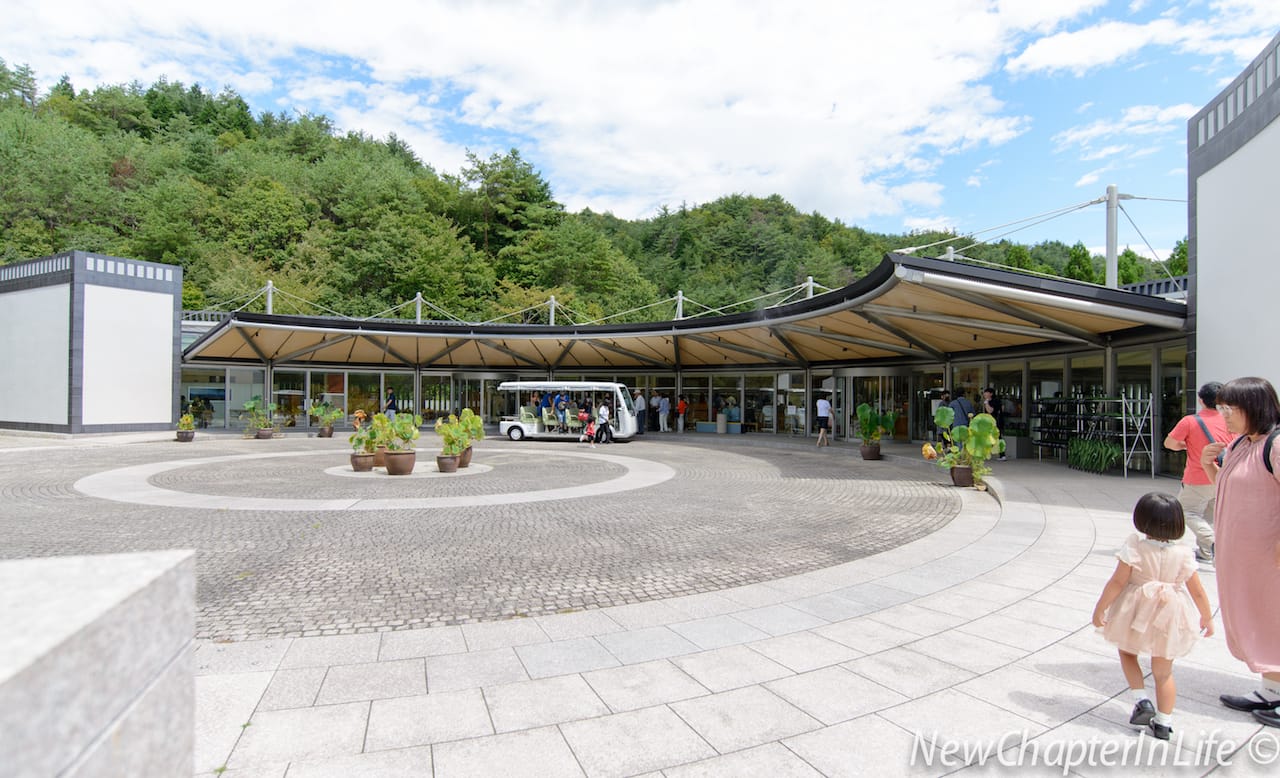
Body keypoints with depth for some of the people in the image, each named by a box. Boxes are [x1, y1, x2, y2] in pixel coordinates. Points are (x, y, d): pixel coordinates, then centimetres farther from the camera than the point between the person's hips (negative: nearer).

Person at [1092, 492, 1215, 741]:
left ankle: (1141, 699, 11)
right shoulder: (1183, 554, -8)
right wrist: (1207, 617, 18)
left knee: (1127, 654, 24)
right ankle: (1163, 723, 22)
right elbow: (1197, 592, 0)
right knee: (1164, 673, 16)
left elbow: (1117, 583, -16)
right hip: (1168, 619, 3)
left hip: (1136, 615, -3)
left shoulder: (1134, 547, -18)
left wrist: (1100, 608, -5)